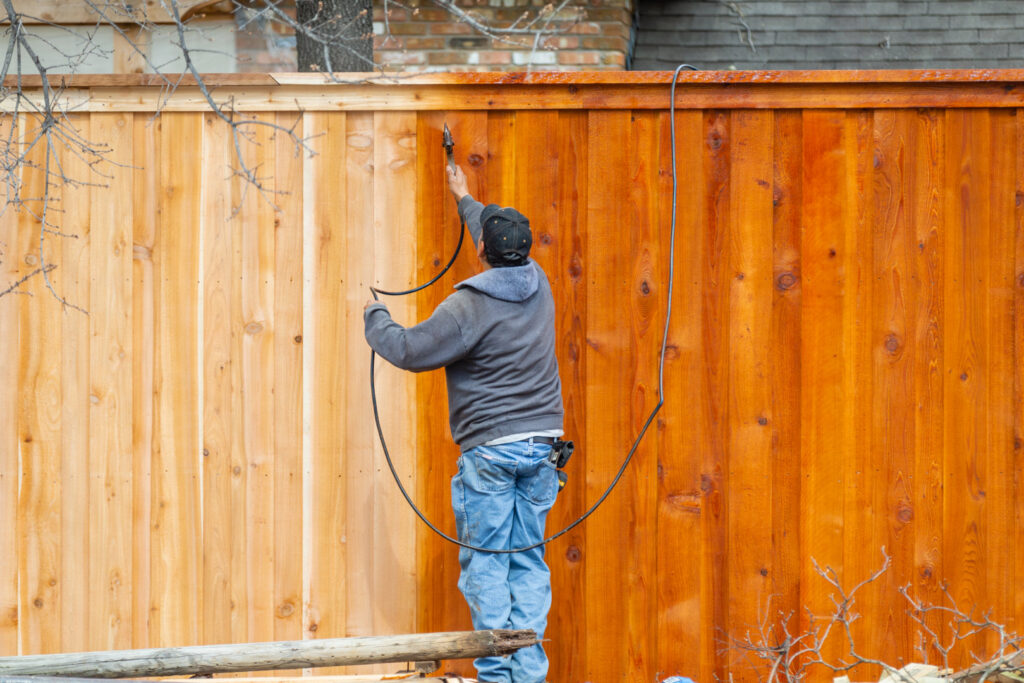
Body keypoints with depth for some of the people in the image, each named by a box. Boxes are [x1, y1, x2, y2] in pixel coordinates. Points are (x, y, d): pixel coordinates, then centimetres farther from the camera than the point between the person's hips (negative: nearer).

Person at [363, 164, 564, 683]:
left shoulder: (470, 305, -14)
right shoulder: (537, 286, 6)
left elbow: (410, 350, -11)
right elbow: (507, 249, 27)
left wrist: (375, 318, 10)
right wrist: (465, 200, 43)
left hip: (490, 448, -6)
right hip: (540, 445, 6)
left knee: (485, 564, -1)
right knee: (528, 562, 8)